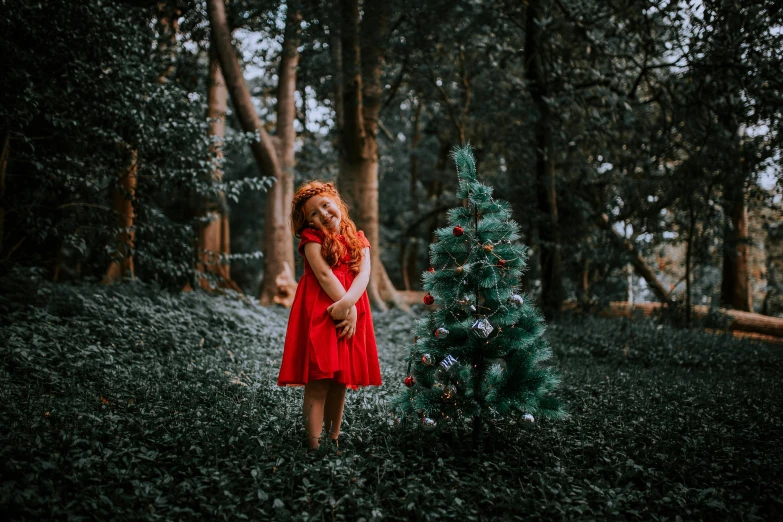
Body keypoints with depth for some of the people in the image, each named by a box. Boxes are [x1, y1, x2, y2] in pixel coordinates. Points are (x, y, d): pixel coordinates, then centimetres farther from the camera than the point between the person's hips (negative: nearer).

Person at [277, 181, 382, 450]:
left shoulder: (358, 240, 15)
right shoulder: (312, 237, 4)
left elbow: (364, 274, -1)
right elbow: (324, 274, -8)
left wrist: (347, 304, -19)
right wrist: (349, 307, -15)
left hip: (351, 313, 4)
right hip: (320, 313, -4)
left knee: (341, 382, 7)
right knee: (318, 383, -9)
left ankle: (334, 440, 16)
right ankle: (314, 446, -9)